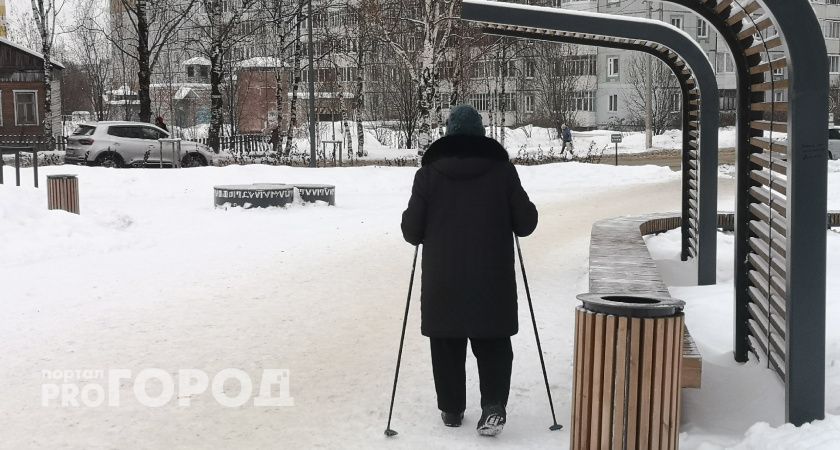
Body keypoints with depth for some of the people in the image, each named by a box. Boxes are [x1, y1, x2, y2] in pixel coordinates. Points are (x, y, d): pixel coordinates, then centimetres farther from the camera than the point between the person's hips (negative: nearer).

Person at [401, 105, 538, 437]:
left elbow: (412, 231, -2)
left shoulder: (429, 173, -4)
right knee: (493, 345, 9)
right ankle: (494, 404, -6)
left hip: (443, 281, 0)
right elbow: (525, 223, 1)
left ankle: (451, 409, 21)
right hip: (493, 280, 0)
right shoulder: (502, 171, -3)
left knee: (447, 346, 14)